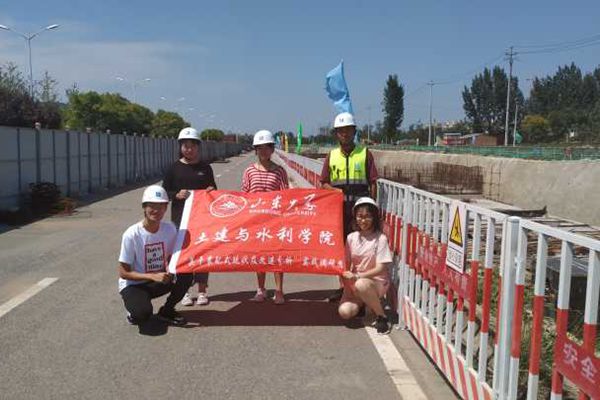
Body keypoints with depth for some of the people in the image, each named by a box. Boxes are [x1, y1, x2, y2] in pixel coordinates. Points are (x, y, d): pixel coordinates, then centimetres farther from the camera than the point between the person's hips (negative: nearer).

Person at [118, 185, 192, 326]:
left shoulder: (170, 229, -9)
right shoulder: (131, 235, -21)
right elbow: (123, 272, -17)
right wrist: (153, 276, -28)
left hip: (158, 280, 5)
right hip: (133, 284, -5)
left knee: (186, 274, -22)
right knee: (143, 313, -33)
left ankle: (167, 310, 0)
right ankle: (135, 311, 5)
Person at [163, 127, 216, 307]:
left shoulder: (205, 168, 6)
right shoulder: (174, 168, 2)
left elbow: (213, 189, 14)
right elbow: (164, 192, 4)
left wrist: (211, 191, -8)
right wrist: (177, 195, -14)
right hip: (180, 216, -1)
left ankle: (202, 291, 16)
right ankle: (185, 291, 16)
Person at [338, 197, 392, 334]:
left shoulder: (380, 238, -11)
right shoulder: (351, 238, 0)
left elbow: (380, 269, -15)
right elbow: (346, 265, 1)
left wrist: (357, 276, -23)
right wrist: (347, 289, -10)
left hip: (377, 282, -4)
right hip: (354, 282, 4)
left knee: (361, 285, -38)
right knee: (344, 311, -22)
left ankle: (382, 317, -15)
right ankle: (361, 303, 14)